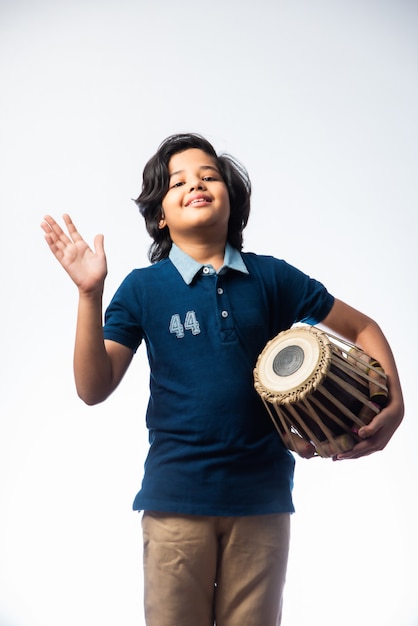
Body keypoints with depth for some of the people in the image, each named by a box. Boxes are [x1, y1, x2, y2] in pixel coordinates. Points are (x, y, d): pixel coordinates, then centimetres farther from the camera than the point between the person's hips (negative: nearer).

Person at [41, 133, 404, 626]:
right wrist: (90, 294, -17)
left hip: (261, 494, 1)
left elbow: (363, 329, 10)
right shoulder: (144, 287, 0)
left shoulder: (271, 278, 2)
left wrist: (394, 402, -6)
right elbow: (94, 389, -6)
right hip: (176, 495, -1)